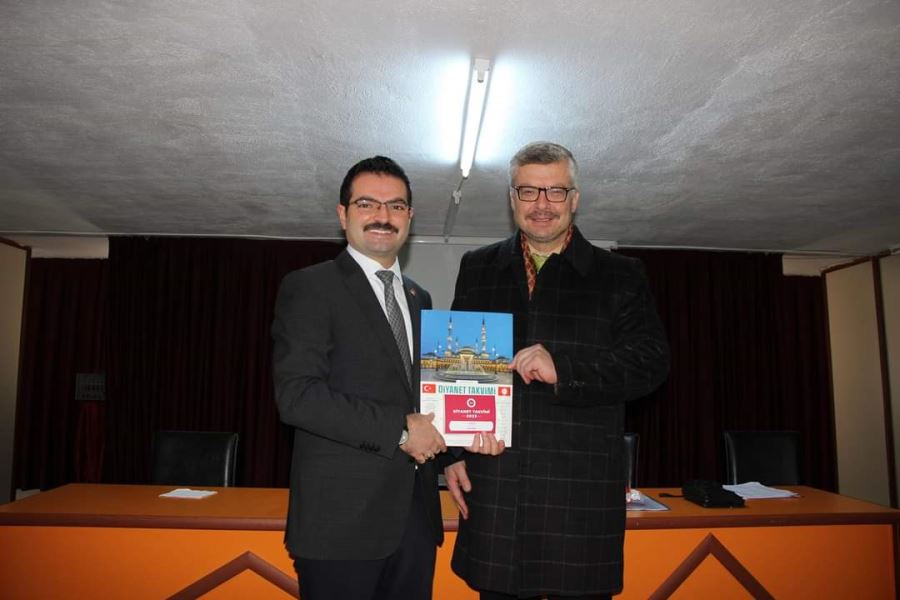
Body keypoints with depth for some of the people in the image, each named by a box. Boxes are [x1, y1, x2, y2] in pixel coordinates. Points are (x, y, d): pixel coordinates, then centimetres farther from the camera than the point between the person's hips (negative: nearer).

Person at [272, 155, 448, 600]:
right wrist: (398, 429, -17)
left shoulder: (418, 298, 15)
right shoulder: (309, 288, -6)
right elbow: (296, 395, -17)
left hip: (415, 516, 6)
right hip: (342, 517, -6)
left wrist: (444, 450, 3)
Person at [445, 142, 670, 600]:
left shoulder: (620, 277, 6)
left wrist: (564, 370, -17)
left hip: (582, 492, -1)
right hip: (492, 484, 2)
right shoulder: (478, 269, 11)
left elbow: (651, 362, -3)